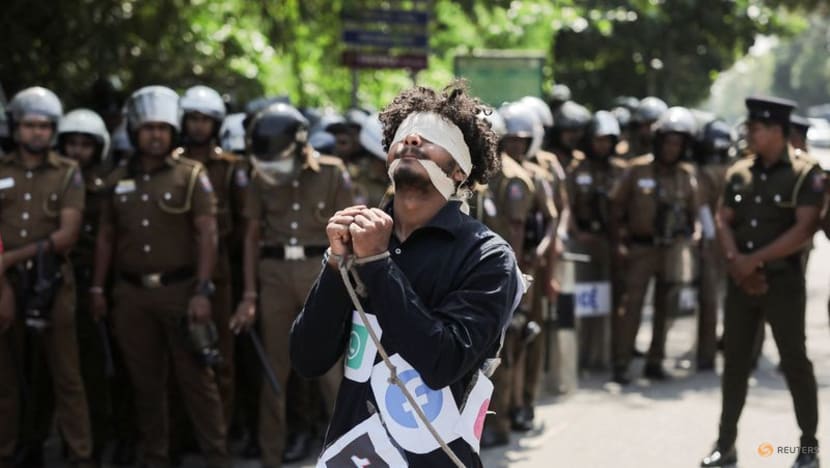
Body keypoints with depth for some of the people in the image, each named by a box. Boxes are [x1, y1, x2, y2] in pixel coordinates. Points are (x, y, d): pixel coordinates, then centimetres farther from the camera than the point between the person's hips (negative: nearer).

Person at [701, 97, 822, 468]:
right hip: (741, 281, 5)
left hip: (783, 280, -5)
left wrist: (754, 260, -15)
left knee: (794, 361, 0)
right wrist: (735, 261, -11)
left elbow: (804, 230, -15)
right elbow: (723, 220, 8)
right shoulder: (739, 172, 8)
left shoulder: (805, 173, -8)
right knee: (734, 361, 7)